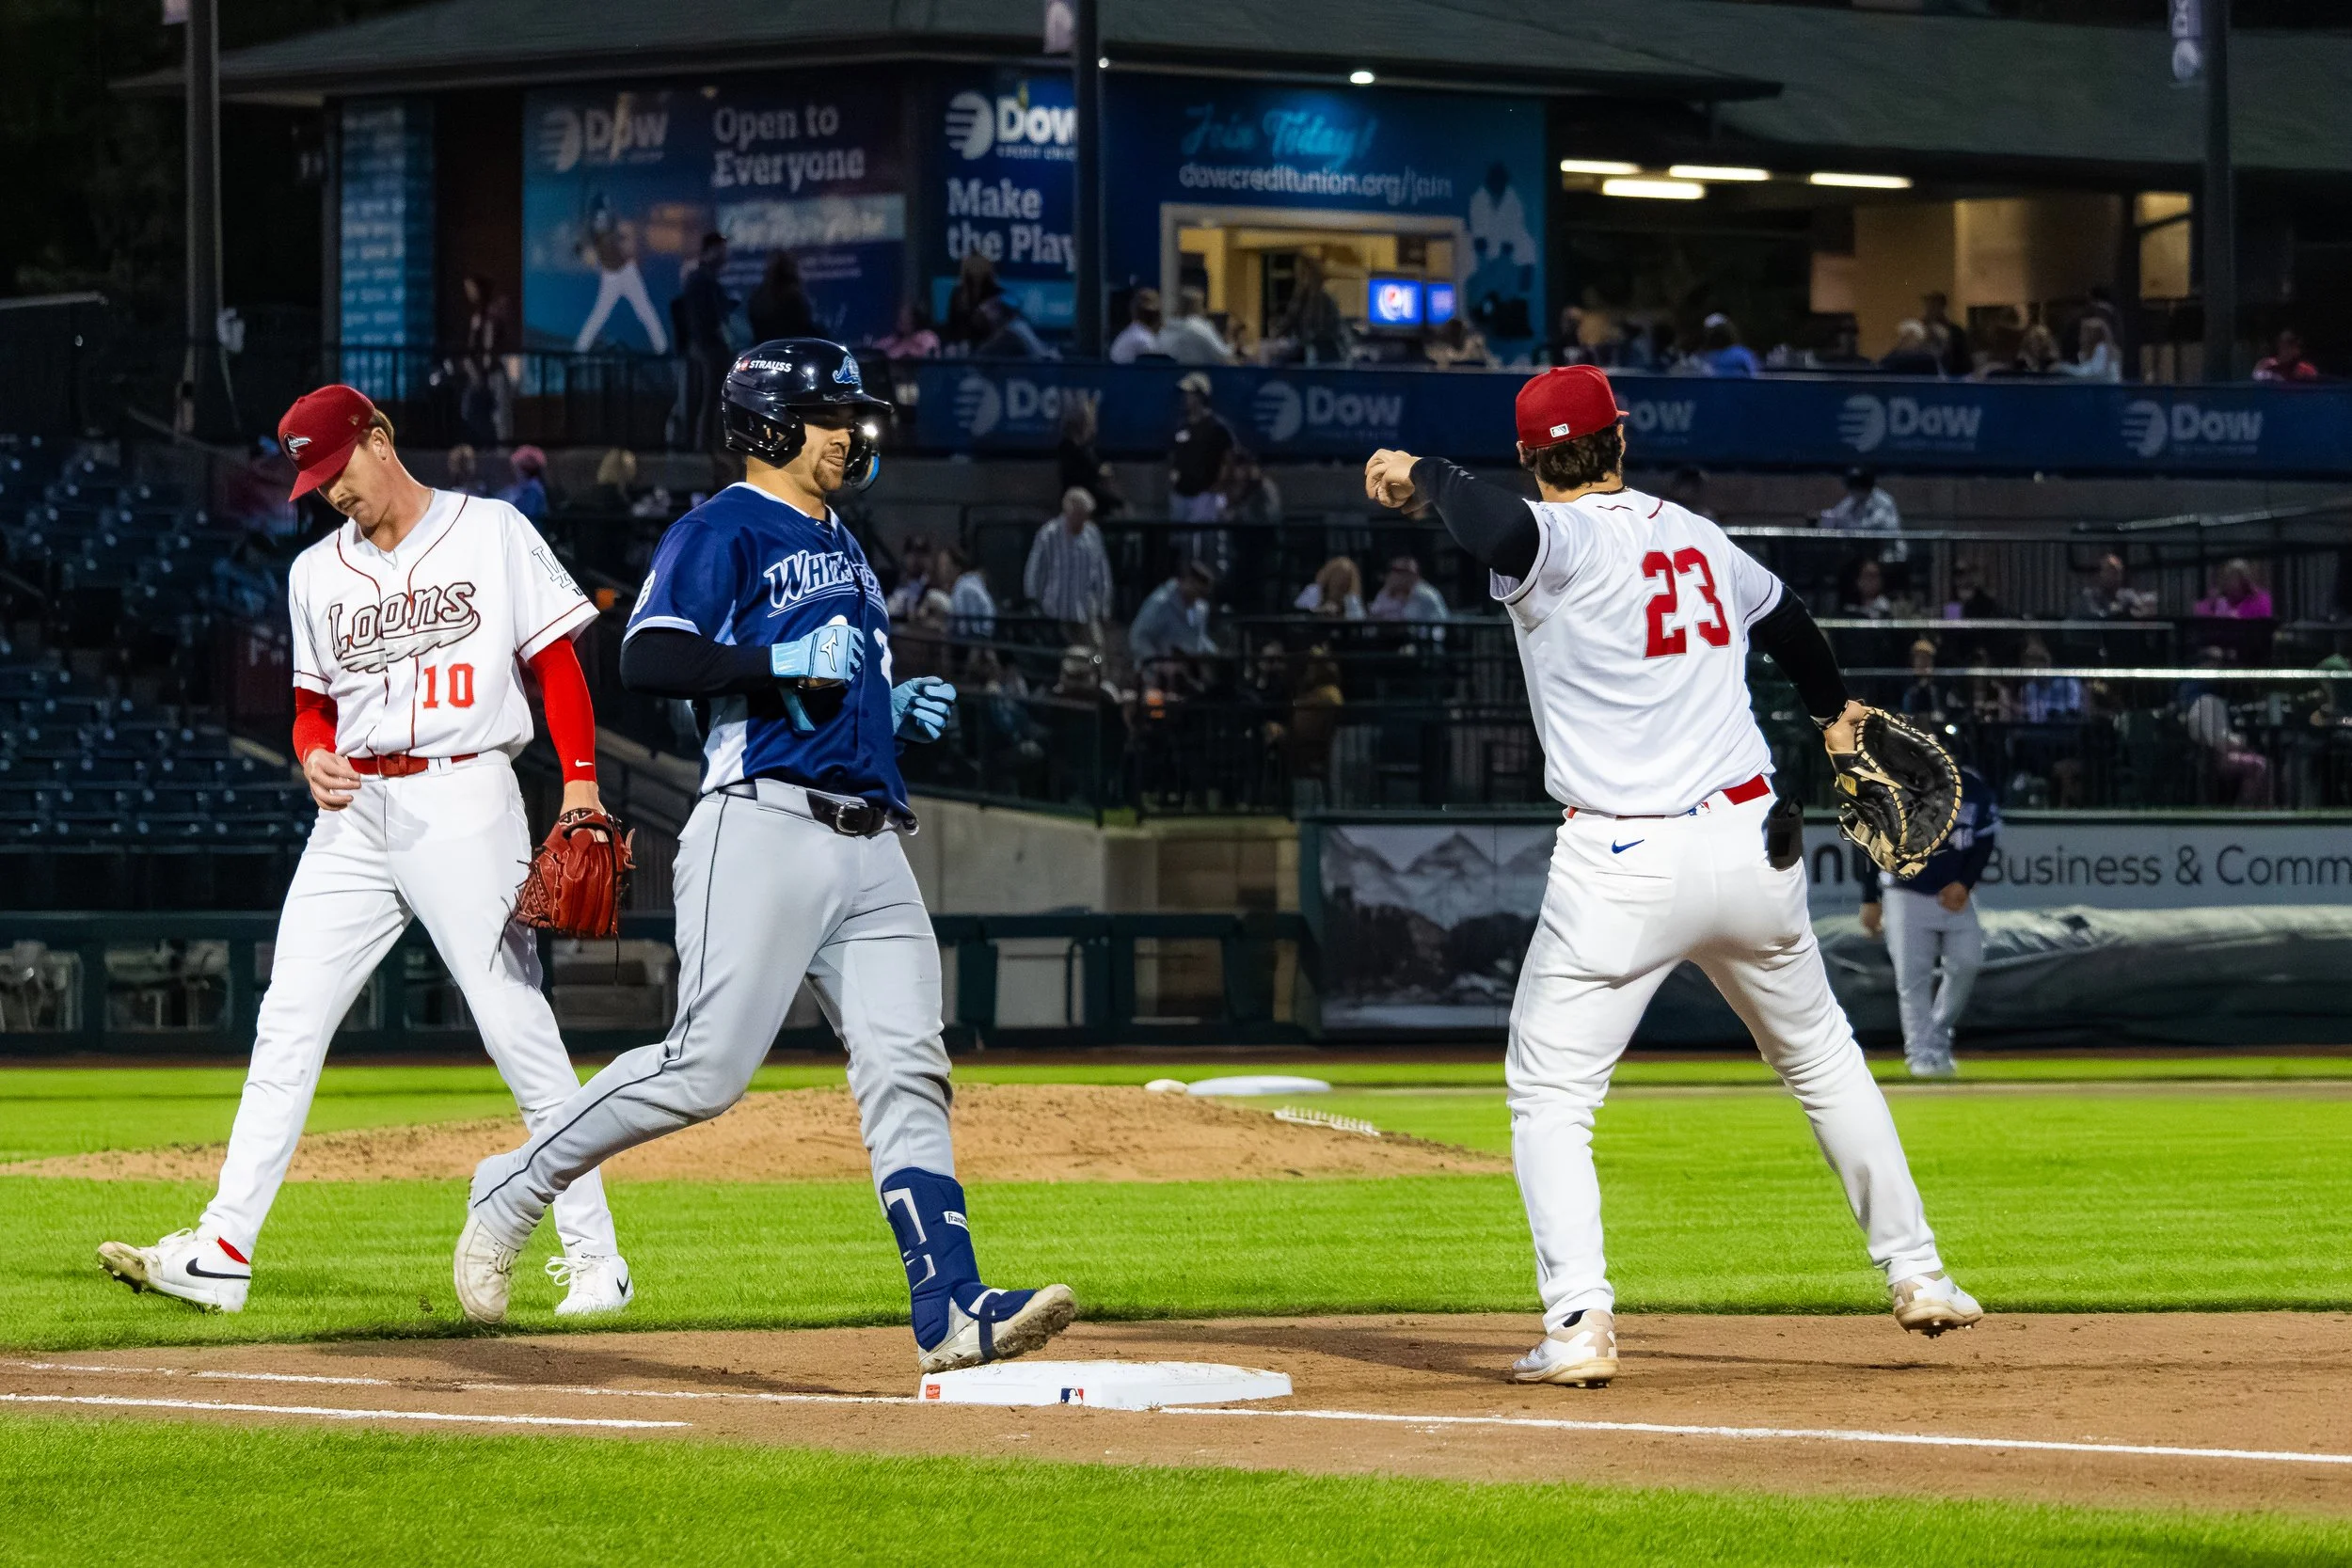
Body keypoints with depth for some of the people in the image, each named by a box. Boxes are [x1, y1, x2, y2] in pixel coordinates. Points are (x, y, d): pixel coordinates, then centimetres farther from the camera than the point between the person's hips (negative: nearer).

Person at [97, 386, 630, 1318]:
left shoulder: (492, 533, 2)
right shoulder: (317, 573, 16)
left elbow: (557, 663, -1)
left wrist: (580, 785, -12)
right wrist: (313, 757, -2)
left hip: (463, 796, -5)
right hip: (355, 811, 5)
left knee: (517, 1027, -9)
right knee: (286, 1025, -2)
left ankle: (594, 1257, -3)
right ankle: (221, 1252, -2)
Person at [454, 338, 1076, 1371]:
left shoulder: (842, 549, 26)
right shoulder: (723, 531, -2)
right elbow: (648, 660, -16)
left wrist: (898, 710, 16)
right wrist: (787, 661, -18)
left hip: (869, 841, 8)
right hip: (765, 828, -8)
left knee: (907, 1073, -4)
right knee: (708, 1067, -14)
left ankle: (953, 1310, -11)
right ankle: (513, 1190, 3)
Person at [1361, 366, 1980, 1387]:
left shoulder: (1563, 541, -8)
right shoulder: (1694, 536, 12)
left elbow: (1500, 529, -35)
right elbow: (1782, 617, 32)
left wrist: (1422, 477, -13)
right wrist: (1833, 709, 53)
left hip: (1619, 869, -5)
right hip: (1749, 840, 5)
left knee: (1549, 1094, 5)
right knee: (1820, 1056, 24)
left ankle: (1580, 1321, -11)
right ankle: (1915, 1272, 28)